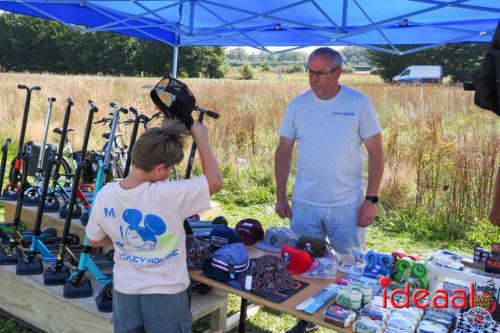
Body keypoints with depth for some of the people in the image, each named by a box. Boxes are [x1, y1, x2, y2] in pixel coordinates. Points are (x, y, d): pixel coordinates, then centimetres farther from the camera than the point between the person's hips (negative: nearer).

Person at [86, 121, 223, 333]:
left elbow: (94, 241, 4)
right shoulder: (168, 195, -28)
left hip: (125, 291, 4)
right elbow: (215, 181, -18)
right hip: (166, 292, -4)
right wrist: (201, 139, -10)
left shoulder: (105, 195, -11)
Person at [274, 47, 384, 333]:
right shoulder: (297, 106, 1)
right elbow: (283, 153, 6)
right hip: (304, 204, 3)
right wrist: (281, 197, 4)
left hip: (348, 205, -2)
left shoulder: (359, 103, -6)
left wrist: (371, 199, -8)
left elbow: (376, 153, -4)